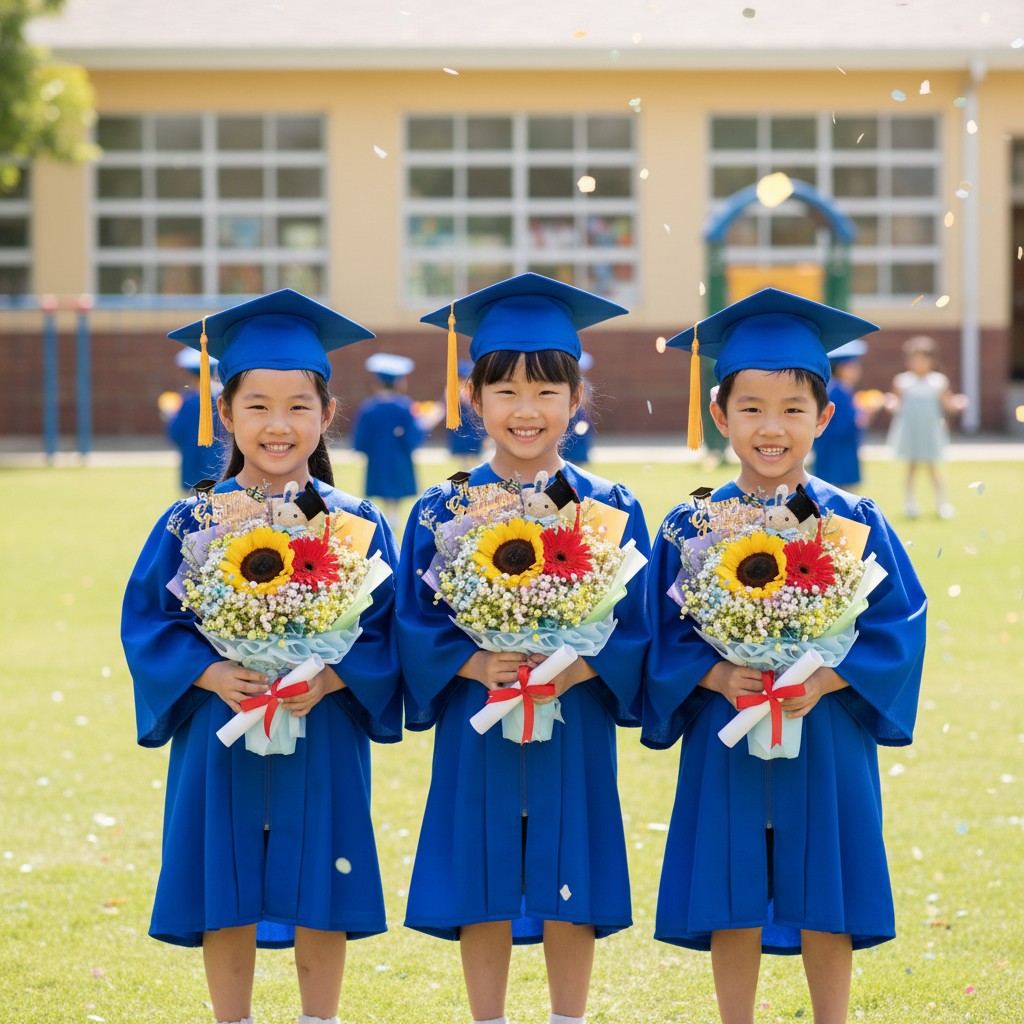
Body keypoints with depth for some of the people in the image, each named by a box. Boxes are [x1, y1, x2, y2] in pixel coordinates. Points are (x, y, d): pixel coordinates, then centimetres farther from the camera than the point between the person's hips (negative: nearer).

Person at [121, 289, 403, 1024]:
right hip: (222, 743, 0)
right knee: (227, 907, 7)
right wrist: (212, 675, -18)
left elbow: (384, 632, -2)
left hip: (322, 746, 0)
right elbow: (148, 621, -2)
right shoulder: (191, 524, 0)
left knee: (320, 908, 6)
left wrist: (329, 679, -20)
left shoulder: (358, 526, 0)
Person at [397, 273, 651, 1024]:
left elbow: (636, 627, 0)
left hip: (575, 733, 0)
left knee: (570, 898, 4)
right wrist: (474, 666, -18)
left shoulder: (611, 510, 1)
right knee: (483, 899, 5)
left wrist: (576, 669, -17)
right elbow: (415, 624, -1)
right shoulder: (443, 512, 1)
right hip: (477, 736, 0)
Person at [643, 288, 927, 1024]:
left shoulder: (855, 524, -2)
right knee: (732, 912, 6)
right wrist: (717, 677, -18)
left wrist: (827, 679, -17)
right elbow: (664, 636, 0)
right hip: (726, 749, 1)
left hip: (827, 747, 0)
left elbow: (899, 626, -4)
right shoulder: (691, 528, 0)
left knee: (826, 910, 6)